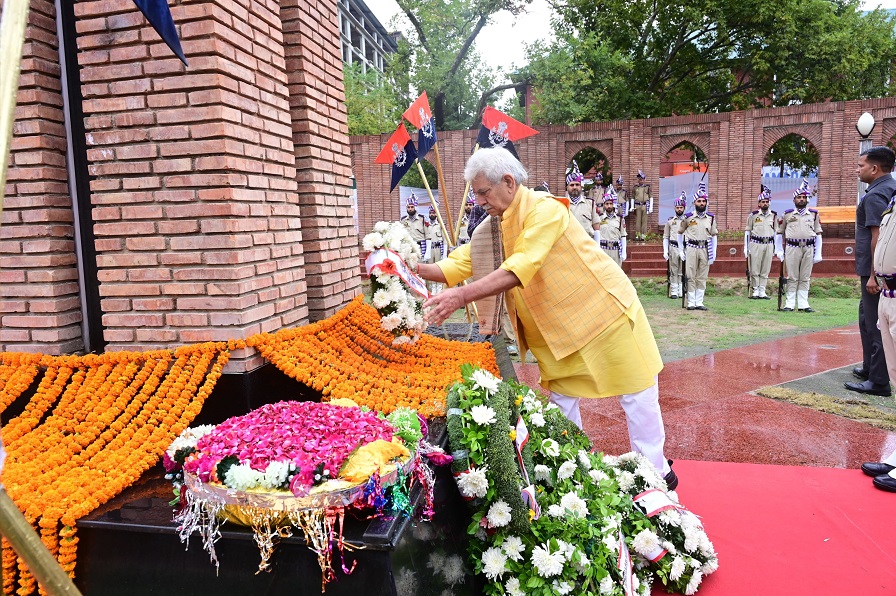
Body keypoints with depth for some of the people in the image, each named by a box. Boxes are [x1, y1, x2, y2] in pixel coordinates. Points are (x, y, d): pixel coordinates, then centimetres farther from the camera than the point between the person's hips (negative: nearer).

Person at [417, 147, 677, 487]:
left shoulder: (544, 209, -24)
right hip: (560, 327, 8)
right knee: (561, 401, 11)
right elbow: (462, 262, -1)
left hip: (605, 310, -7)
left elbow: (519, 269, -35)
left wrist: (462, 296, -43)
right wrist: (416, 270, -16)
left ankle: (656, 471, 23)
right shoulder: (496, 224, 2)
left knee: (637, 395, 7)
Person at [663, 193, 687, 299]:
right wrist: (665, 251, 0)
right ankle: (674, 291, 6)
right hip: (673, 248, 0)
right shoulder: (670, 221, 8)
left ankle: (682, 291, 8)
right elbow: (665, 237, 8)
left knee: (683, 271, 2)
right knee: (673, 271, 2)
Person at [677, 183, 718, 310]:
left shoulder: (711, 217, 7)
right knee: (691, 277, 0)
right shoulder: (688, 217, -1)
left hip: (705, 249, 3)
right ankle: (691, 303, 6)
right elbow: (680, 233, 8)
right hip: (691, 248, -3)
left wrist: (713, 252, 5)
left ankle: (699, 302, 12)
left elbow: (713, 235, 11)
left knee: (702, 277, 5)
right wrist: (681, 250, 4)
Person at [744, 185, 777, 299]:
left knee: (765, 270, 4)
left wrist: (777, 247, 10)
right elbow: (747, 231, 4)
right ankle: (755, 291, 5)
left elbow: (776, 232, 14)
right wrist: (746, 247, -1)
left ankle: (762, 292, 9)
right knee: (754, 270, -2)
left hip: (769, 244, 3)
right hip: (756, 244, -3)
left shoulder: (774, 215, 9)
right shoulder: (753, 215, 1)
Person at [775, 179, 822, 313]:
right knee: (792, 278, 1)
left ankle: (803, 304, 11)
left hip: (808, 248, 2)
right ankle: (790, 304, 6)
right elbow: (779, 232, 9)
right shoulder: (787, 214, 5)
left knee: (805, 278, 6)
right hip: (792, 248, -2)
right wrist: (779, 251, 4)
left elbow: (818, 234, 9)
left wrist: (818, 254, 4)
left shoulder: (814, 214, 9)